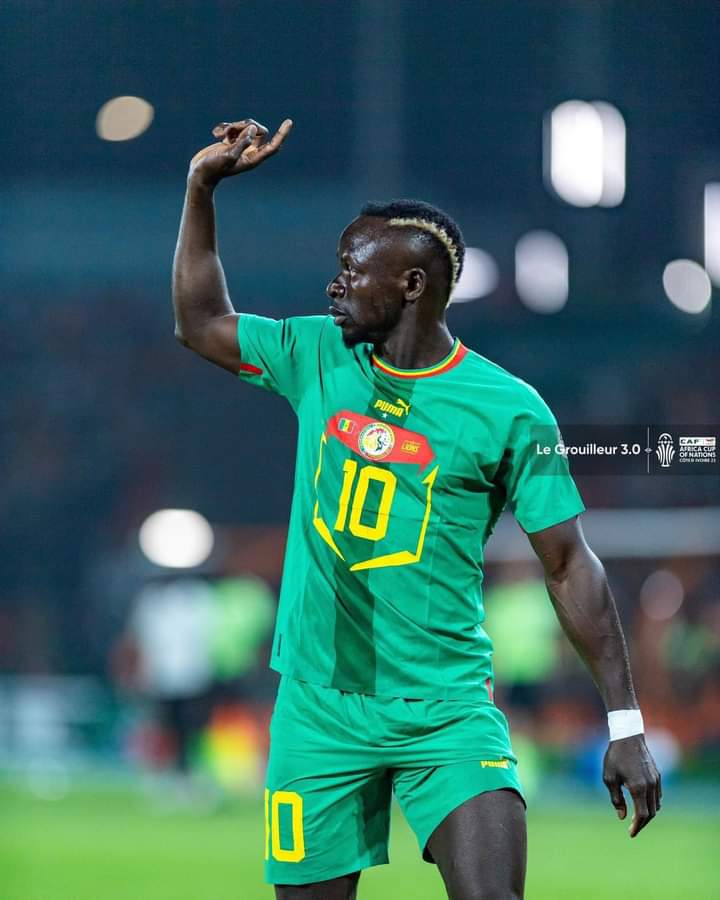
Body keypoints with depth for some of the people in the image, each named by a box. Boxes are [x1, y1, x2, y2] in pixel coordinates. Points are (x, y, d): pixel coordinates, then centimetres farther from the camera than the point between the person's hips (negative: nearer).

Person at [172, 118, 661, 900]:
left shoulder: (507, 410, -7)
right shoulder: (318, 357, 6)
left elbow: (569, 566, -4)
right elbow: (200, 323, 22)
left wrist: (624, 724, -7)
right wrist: (202, 186, 12)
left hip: (445, 709, -4)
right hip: (317, 707, 4)